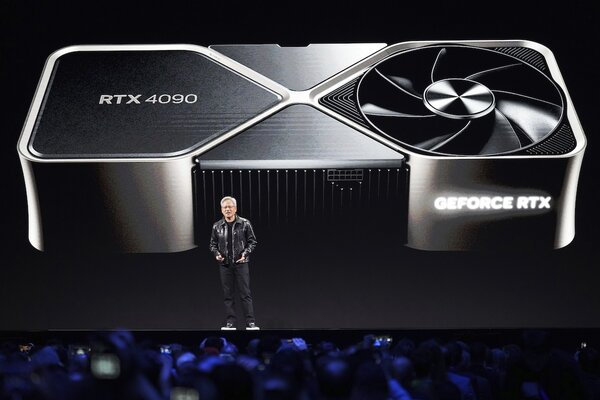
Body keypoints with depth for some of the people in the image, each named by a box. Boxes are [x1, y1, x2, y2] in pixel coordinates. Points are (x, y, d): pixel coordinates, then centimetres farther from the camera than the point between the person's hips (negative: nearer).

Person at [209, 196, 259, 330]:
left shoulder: (245, 224, -3)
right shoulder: (217, 226, 4)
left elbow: (252, 241, 2)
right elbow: (213, 244, 13)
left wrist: (245, 253, -13)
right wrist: (216, 253, -6)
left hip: (240, 263, -2)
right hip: (225, 265, 3)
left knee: (245, 293, -3)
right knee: (228, 294, 6)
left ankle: (250, 323, 0)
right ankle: (230, 323, 13)